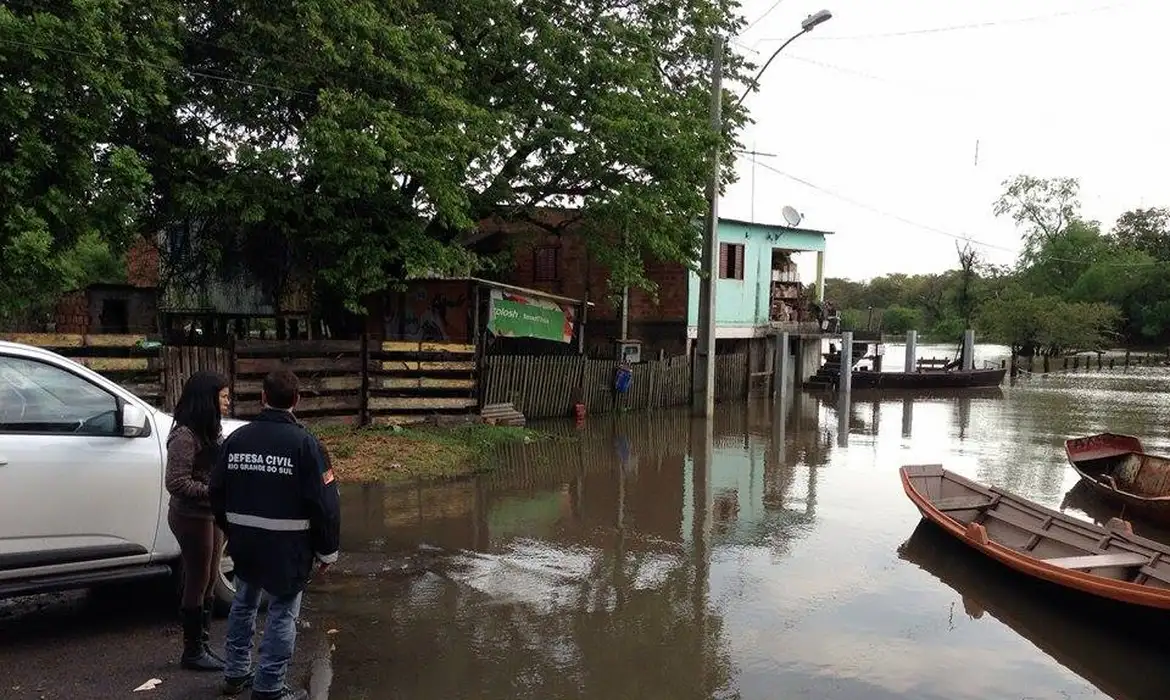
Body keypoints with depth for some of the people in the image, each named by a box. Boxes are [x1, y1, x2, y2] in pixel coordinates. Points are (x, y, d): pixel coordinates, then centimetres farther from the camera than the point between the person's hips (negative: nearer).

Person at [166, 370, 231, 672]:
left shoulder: (210, 431, 8)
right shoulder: (185, 436, -21)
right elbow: (176, 483, -23)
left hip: (211, 515, 9)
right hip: (192, 517, -9)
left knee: (208, 582, 16)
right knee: (197, 583, 3)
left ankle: (203, 645, 29)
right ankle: (192, 652, 18)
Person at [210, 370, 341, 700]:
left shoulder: (236, 439, 3)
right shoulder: (304, 443, -13)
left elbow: (217, 493, 11)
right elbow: (325, 503, -15)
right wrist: (326, 551, -5)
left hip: (244, 543, 6)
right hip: (287, 546, -5)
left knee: (244, 603, 23)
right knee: (282, 613, 5)